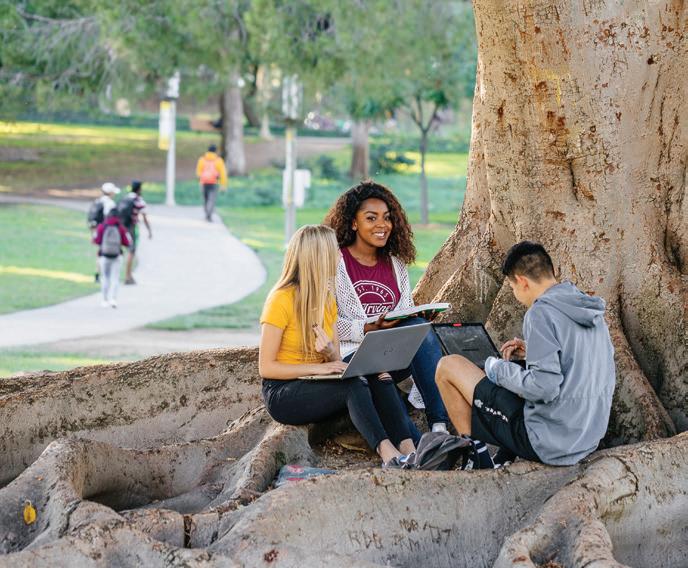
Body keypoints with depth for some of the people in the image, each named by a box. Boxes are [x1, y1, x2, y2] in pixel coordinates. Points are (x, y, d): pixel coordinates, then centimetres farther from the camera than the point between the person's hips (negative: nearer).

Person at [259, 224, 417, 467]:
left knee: (380, 379, -20)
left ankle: (407, 448, -37)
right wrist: (317, 367, -24)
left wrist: (330, 353, -16)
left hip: (316, 384, 7)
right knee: (353, 384, -32)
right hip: (282, 393, -7)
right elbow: (266, 367, -16)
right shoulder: (281, 300, -13)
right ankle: (387, 453, -44)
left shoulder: (327, 299, 10)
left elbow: (336, 361, 9)